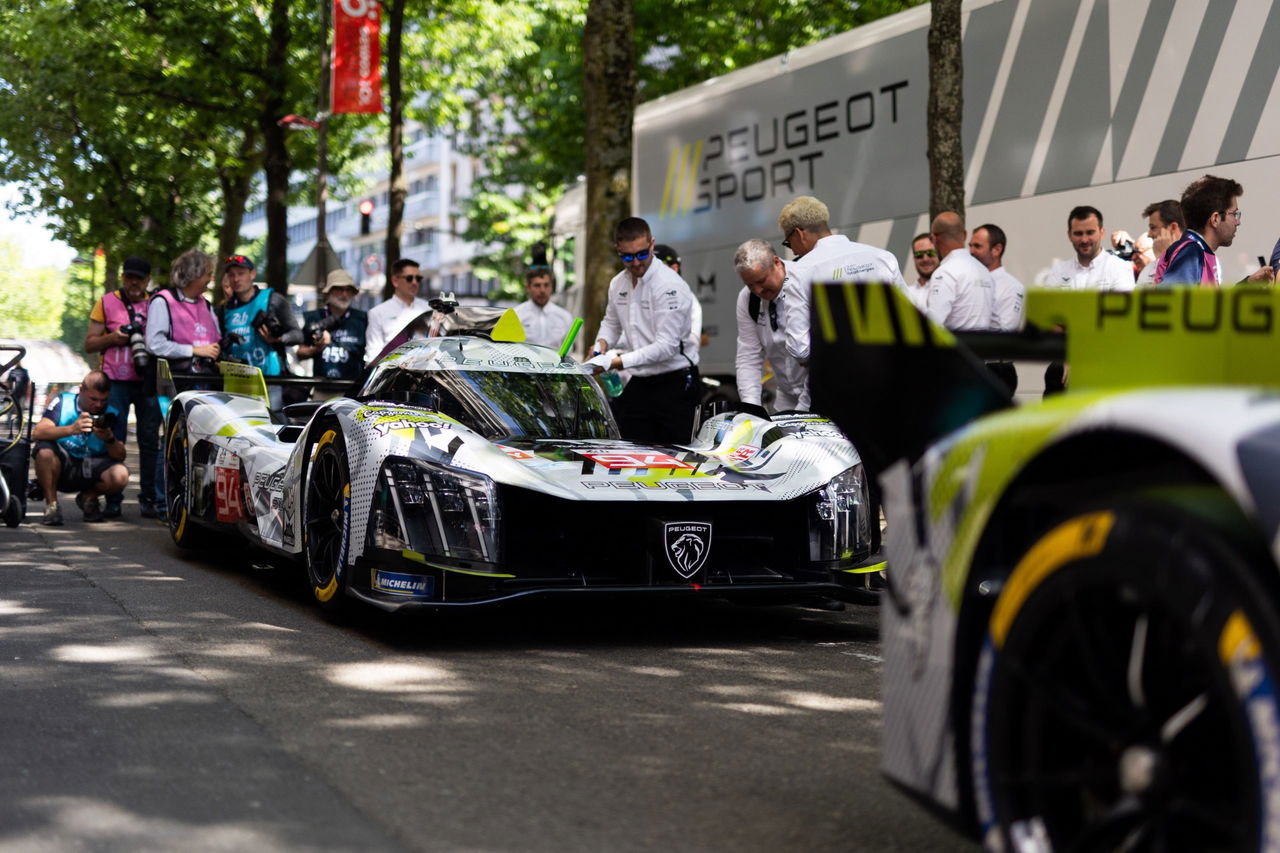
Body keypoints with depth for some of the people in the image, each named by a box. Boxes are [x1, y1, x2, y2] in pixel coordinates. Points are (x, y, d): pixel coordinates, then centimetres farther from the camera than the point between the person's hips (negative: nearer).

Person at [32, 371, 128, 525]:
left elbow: (120, 457, -8)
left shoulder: (111, 414, -3)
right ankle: (51, 505, -12)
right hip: (61, 467, -1)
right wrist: (71, 429, -38)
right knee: (45, 450, -34)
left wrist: (110, 439, -30)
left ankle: (88, 497, 7)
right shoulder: (63, 402, -7)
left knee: (120, 476, -29)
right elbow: (37, 433, -22)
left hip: (90, 470, 1)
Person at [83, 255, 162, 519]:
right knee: (113, 441, -2)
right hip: (116, 382, -1)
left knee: (150, 440, 1)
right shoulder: (106, 303, 8)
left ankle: (150, 497, 7)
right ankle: (112, 499, 3)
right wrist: (112, 338, -10)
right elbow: (89, 344, 8)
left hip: (148, 381, 1)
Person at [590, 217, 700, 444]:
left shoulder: (670, 285, -15)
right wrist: (602, 343, 3)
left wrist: (618, 362, -25)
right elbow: (611, 322, 28)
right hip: (639, 383, 7)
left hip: (676, 384, -7)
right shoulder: (618, 283, 10)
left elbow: (667, 346, -21)